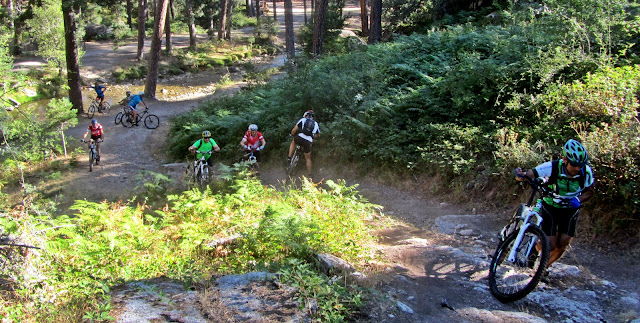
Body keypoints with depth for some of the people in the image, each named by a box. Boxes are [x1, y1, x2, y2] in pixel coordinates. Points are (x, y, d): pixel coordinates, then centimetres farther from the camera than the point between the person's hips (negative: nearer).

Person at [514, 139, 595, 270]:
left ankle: (545, 266, 25)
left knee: (563, 245, -2)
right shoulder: (552, 167, -30)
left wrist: (578, 199, -24)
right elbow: (526, 176, -30)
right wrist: (521, 174, -55)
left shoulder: (586, 172, -21)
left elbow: (590, 191, -2)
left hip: (570, 209, 3)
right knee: (550, 245, -11)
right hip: (550, 208, -3)